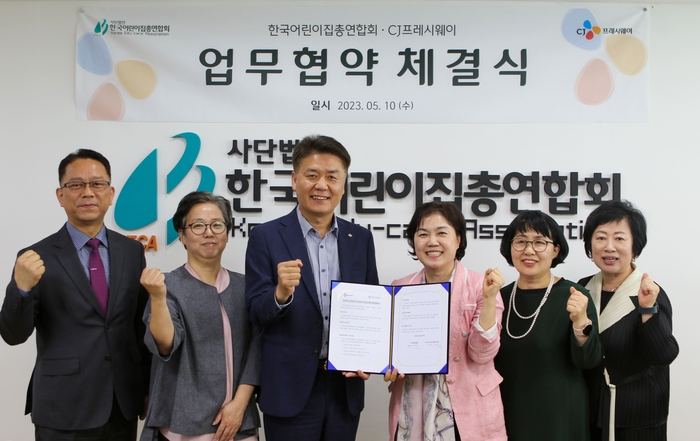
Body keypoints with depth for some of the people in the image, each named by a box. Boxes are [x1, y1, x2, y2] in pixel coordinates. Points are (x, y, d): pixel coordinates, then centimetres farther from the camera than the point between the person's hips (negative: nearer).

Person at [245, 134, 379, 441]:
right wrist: (281, 292, -26)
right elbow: (256, 314, -6)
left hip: (346, 386, 3)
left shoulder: (361, 238, 5)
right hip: (290, 389, -3)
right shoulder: (265, 237, -5)